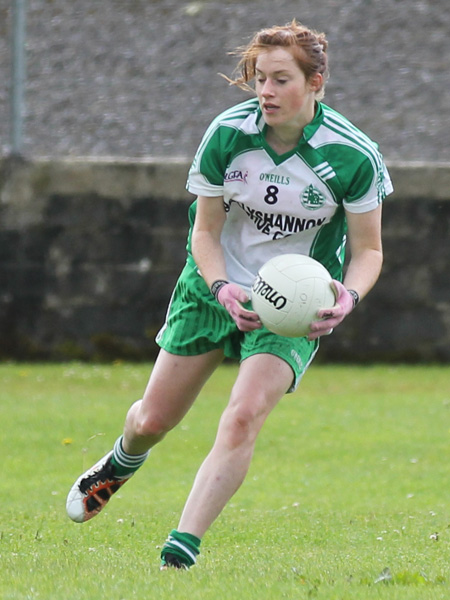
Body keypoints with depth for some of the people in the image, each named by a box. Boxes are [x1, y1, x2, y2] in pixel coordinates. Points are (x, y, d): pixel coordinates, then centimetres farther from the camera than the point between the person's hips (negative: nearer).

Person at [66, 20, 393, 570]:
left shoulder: (354, 157, -20)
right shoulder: (226, 134, -16)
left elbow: (368, 249, -8)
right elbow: (205, 231, -6)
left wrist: (349, 296, -29)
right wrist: (222, 287, -25)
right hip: (215, 286, 3)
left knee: (243, 418, -24)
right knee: (152, 420, 12)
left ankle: (181, 552, -22)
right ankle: (121, 464, 51)